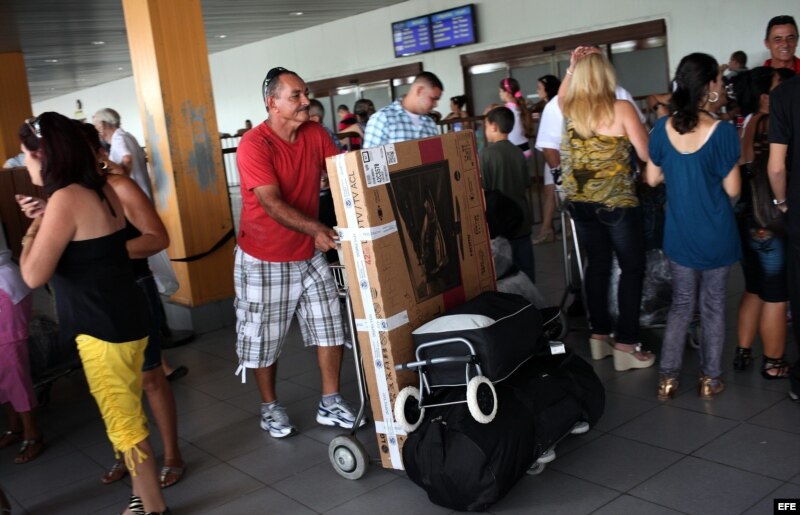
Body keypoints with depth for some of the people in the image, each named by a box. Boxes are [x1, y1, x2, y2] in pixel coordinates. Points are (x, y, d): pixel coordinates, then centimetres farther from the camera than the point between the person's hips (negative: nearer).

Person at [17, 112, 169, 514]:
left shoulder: (66, 198, -19)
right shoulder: (101, 190, 6)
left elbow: (34, 275, -20)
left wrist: (32, 231, -5)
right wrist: (45, 221, 16)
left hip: (105, 328, -9)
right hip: (121, 318, 9)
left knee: (123, 423, 5)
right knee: (126, 417, 20)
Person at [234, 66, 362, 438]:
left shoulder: (315, 134, -2)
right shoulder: (254, 145, -20)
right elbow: (272, 203, -29)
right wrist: (315, 229, -42)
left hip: (309, 255, 5)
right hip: (264, 260, -5)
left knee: (330, 327, 7)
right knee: (264, 337, 8)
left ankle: (330, 404, 21)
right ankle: (270, 407, 28)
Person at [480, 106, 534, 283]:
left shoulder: (487, 153, -14)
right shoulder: (518, 152, 4)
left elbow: (482, 189, -14)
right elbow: (526, 184, 12)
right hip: (521, 218, 6)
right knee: (525, 267, 12)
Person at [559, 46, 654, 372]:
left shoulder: (569, 108, 1)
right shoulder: (620, 108, -12)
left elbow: (561, 95, 27)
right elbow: (648, 153, -8)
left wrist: (572, 66, 18)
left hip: (581, 202, 5)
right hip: (617, 201, -5)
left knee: (597, 266, 14)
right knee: (632, 268, 5)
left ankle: (599, 335, 22)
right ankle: (626, 344, 4)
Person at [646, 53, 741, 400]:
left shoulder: (663, 128, -7)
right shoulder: (722, 132, -17)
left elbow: (652, 178, 3)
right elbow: (732, 190, -11)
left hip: (679, 235, 3)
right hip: (716, 235, -3)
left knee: (681, 304, 15)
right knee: (713, 305, 12)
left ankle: (668, 378, 15)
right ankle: (709, 379, 21)